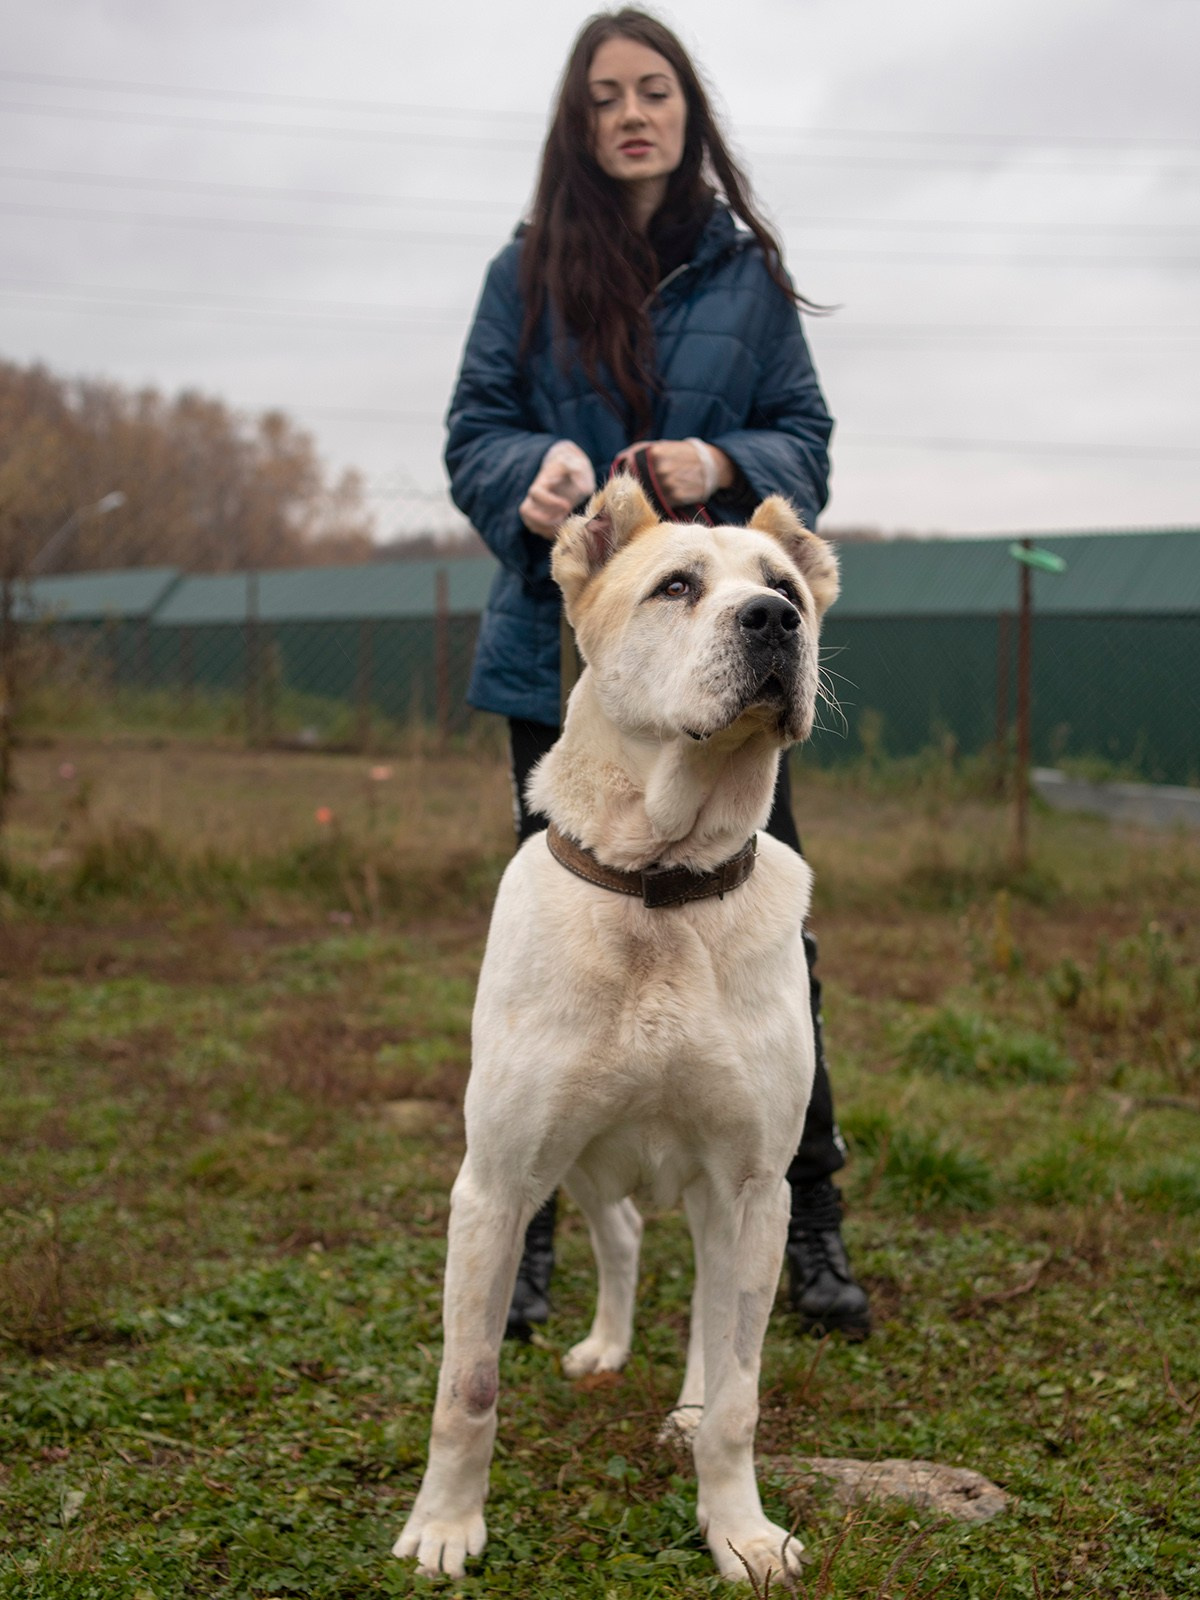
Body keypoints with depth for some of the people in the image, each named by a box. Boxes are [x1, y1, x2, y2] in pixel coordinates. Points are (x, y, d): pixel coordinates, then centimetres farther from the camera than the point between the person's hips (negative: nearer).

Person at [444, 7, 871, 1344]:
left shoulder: (746, 270, 7)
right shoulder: (529, 271, 6)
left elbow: (805, 437, 6)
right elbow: (474, 433, 4)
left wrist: (723, 461, -16)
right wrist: (538, 472, -18)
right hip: (563, 645, 0)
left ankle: (810, 1228, 11)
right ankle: (523, 1230, 16)